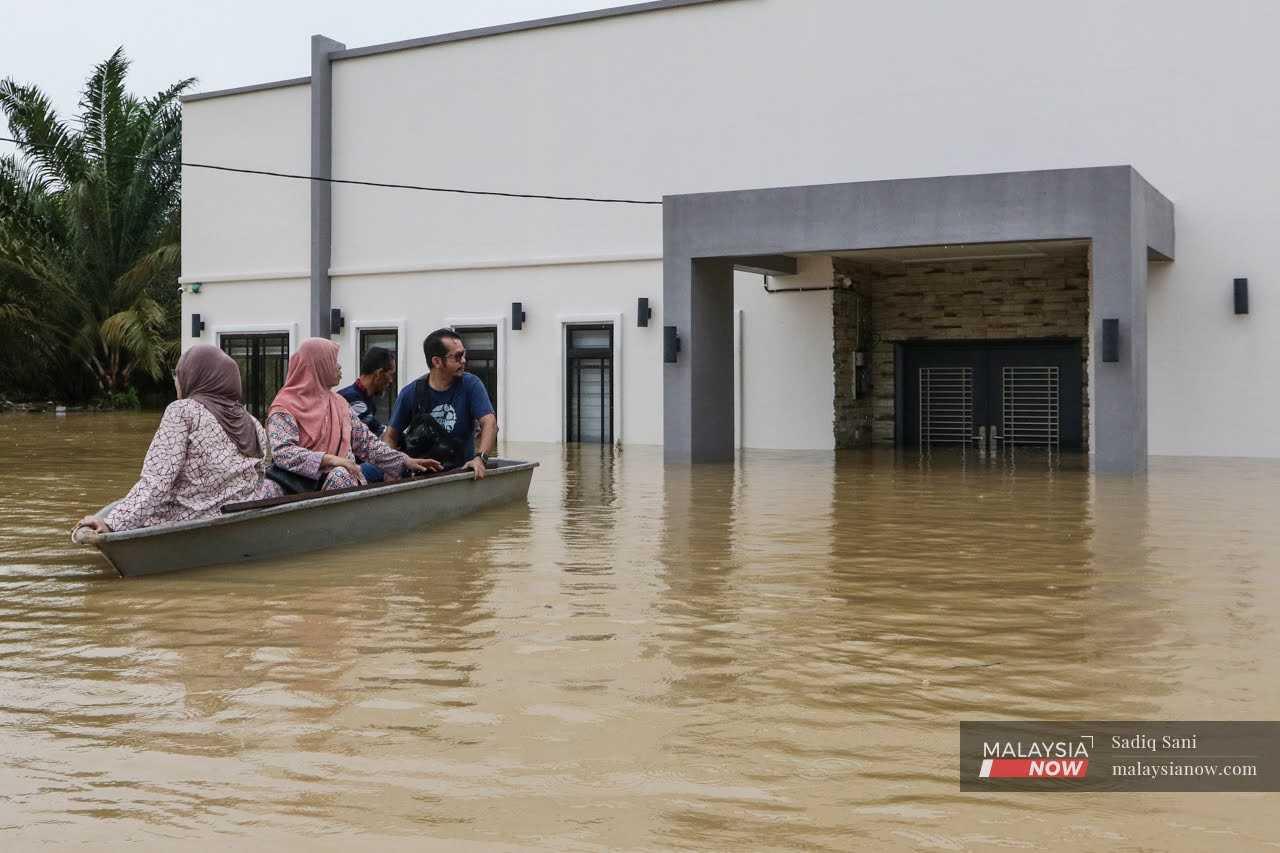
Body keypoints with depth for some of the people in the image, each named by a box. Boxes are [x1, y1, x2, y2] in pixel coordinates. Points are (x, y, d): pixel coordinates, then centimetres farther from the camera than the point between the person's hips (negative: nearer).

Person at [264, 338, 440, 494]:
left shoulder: (339, 403, 19)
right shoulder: (285, 407, -2)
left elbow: (366, 442, 19)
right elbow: (283, 452, -17)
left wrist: (405, 461, 8)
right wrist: (330, 459, -28)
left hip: (345, 480, 6)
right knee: (340, 476, -34)